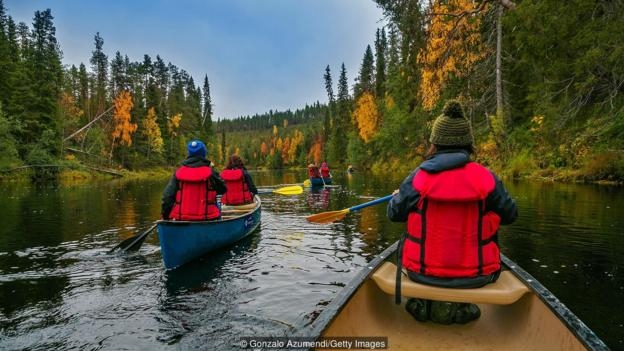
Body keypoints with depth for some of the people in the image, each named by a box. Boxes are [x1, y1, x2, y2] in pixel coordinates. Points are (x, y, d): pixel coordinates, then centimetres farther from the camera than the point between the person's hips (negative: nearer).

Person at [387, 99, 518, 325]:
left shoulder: (418, 178, -12)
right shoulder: (487, 178, -10)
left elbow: (394, 214, 0)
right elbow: (510, 215, 4)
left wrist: (396, 197, 22)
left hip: (422, 272, 0)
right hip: (475, 275, 0)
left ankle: (423, 302, 17)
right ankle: (457, 307, 16)